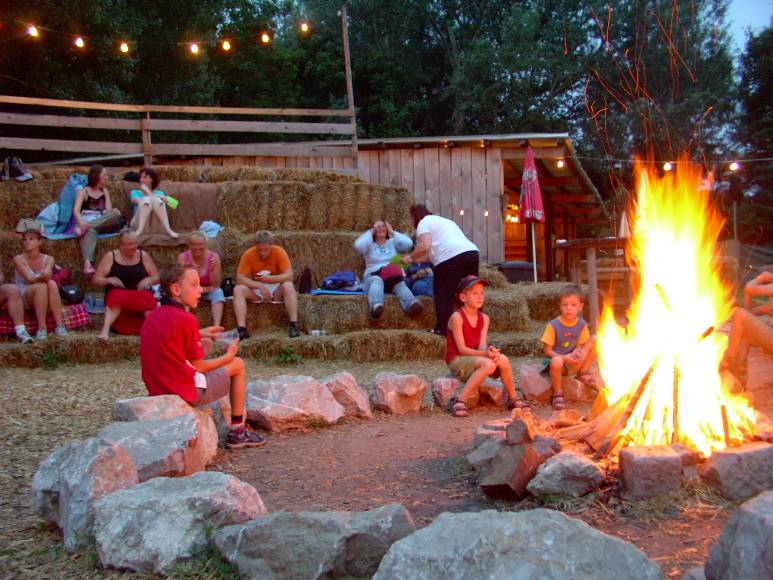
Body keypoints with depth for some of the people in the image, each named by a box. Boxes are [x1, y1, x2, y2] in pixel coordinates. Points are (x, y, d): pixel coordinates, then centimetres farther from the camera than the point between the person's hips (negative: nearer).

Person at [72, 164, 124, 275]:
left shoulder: (105, 191, 22)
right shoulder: (84, 192, 9)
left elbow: (109, 210, 9)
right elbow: (76, 210, -6)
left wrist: (114, 211, -18)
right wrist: (81, 222, -29)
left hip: (103, 223, 4)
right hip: (87, 222, -3)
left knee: (115, 214, -29)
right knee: (90, 230, -41)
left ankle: (84, 228, -38)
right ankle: (87, 263, -63)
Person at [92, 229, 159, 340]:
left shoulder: (143, 256, 9)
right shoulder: (110, 257, 6)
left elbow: (157, 277, 12)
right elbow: (95, 280, 6)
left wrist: (149, 280, -11)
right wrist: (109, 280, -15)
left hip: (141, 295, 1)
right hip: (118, 294, -1)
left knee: (148, 298, -34)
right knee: (117, 297, -37)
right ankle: (106, 329, -45)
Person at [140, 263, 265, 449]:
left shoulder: (152, 317, 7)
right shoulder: (186, 319, -17)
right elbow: (198, 366, -10)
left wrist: (199, 335, 17)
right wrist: (228, 356, 5)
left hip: (156, 390, 8)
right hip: (186, 392, -8)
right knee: (238, 365, 10)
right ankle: (237, 433, 15)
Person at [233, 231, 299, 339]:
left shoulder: (279, 252, -13)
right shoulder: (248, 254, -11)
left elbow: (289, 276, -20)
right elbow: (240, 278, -16)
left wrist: (269, 278, -32)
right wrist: (260, 286, -27)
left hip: (276, 290, -1)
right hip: (256, 291, 1)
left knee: (288, 286, -32)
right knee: (238, 289, -26)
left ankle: (294, 325, -35)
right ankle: (241, 329, -36)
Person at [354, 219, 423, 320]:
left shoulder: (393, 242, 21)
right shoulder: (369, 244, 17)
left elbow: (409, 243, 0)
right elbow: (358, 246, -8)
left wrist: (392, 232, 9)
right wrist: (370, 231, 6)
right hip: (373, 276, -1)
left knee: (399, 283, -36)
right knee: (377, 281, -40)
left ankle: (413, 304, -69)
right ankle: (376, 306, -73)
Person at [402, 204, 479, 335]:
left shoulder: (424, 222, 9)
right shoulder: (443, 221, 36)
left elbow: (425, 247, -8)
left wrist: (410, 258, 7)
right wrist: (415, 260, 35)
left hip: (451, 257, -8)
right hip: (472, 252, 8)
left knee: (443, 294, 4)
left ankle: (443, 329, 6)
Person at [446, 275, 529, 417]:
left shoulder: (484, 318, 6)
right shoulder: (457, 317, -14)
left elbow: (482, 345, -4)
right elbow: (461, 349, -18)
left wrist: (490, 351, -28)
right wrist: (485, 354, -30)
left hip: (475, 357, 6)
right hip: (456, 360, -6)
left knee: (503, 360, -20)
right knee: (488, 364, -32)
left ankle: (513, 398, -2)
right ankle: (459, 401, -28)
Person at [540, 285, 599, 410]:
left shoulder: (582, 324, -3)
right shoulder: (553, 325, -16)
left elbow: (580, 345, 6)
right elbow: (547, 350, -12)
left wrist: (577, 353, -19)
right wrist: (565, 357, -25)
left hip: (573, 362, 4)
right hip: (556, 358, -4)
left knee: (594, 340, -10)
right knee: (557, 361, -43)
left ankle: (583, 373, -1)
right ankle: (558, 394, -18)